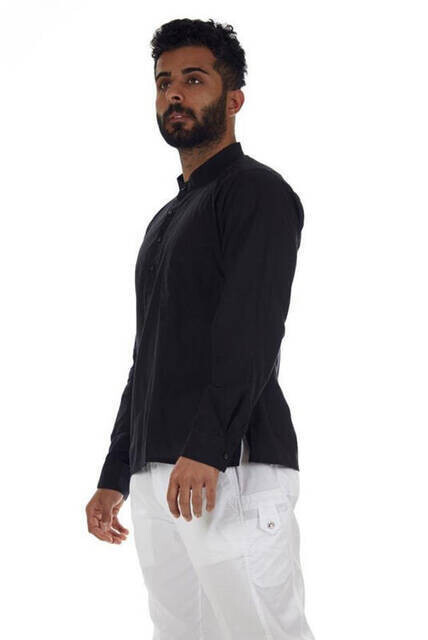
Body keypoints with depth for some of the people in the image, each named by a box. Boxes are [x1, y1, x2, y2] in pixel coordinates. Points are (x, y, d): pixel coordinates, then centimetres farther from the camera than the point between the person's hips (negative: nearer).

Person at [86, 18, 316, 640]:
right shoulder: (165, 221, 25)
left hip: (234, 470, -8)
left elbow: (253, 328, -15)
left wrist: (205, 447, -27)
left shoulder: (257, 191, -1)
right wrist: (114, 477, 22)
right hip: (157, 478, 8)